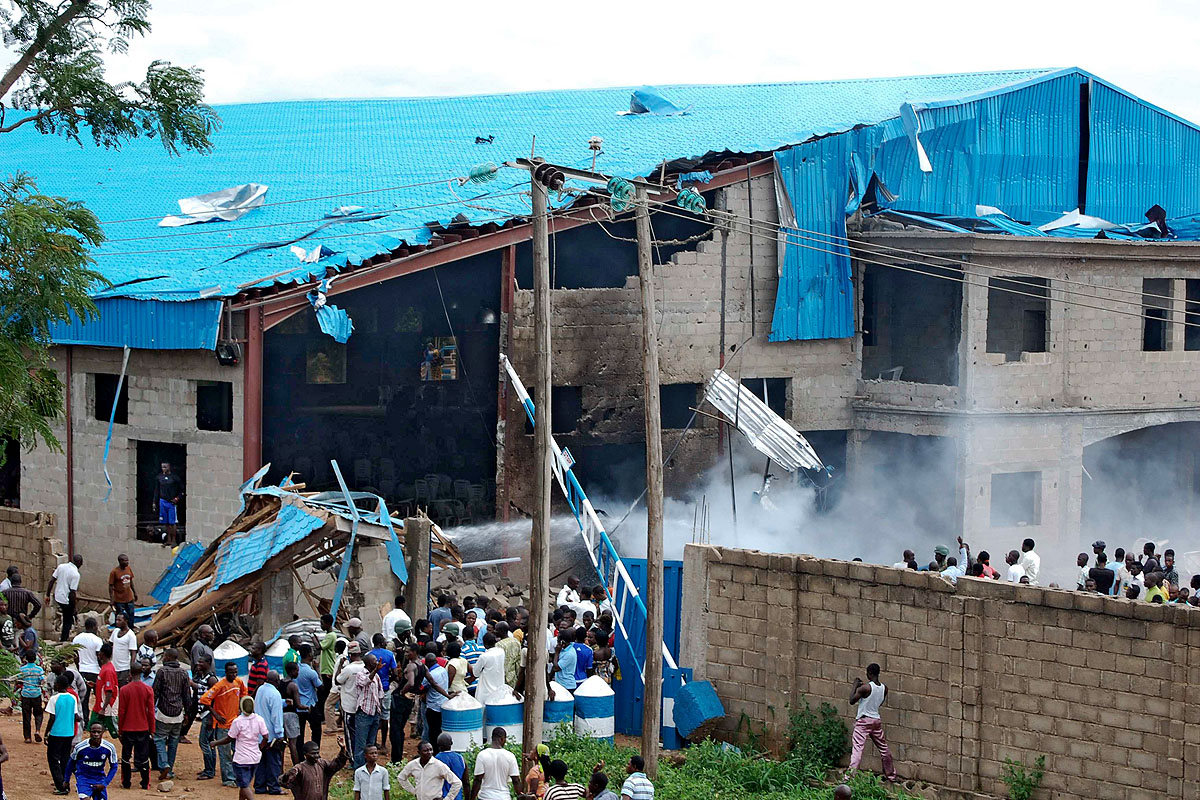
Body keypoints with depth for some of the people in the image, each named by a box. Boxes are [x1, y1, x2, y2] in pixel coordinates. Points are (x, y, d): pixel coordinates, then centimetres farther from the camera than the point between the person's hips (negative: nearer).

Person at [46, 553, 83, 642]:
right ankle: (63, 640, 16)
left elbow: (51, 581, 2)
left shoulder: (61, 566, 0)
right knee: (67, 622, 11)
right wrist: (73, 607, -11)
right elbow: (72, 592, -20)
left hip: (57, 597, 6)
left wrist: (48, 595, 10)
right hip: (66, 600, -6)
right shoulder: (76, 574, -18)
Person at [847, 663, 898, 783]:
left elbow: (852, 701, -11)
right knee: (883, 748, 17)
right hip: (876, 720, 6)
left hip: (863, 720, -6)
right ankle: (891, 774, 31)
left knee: (857, 748, -11)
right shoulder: (884, 688, 1)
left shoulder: (865, 687, -17)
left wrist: (855, 686, 1)